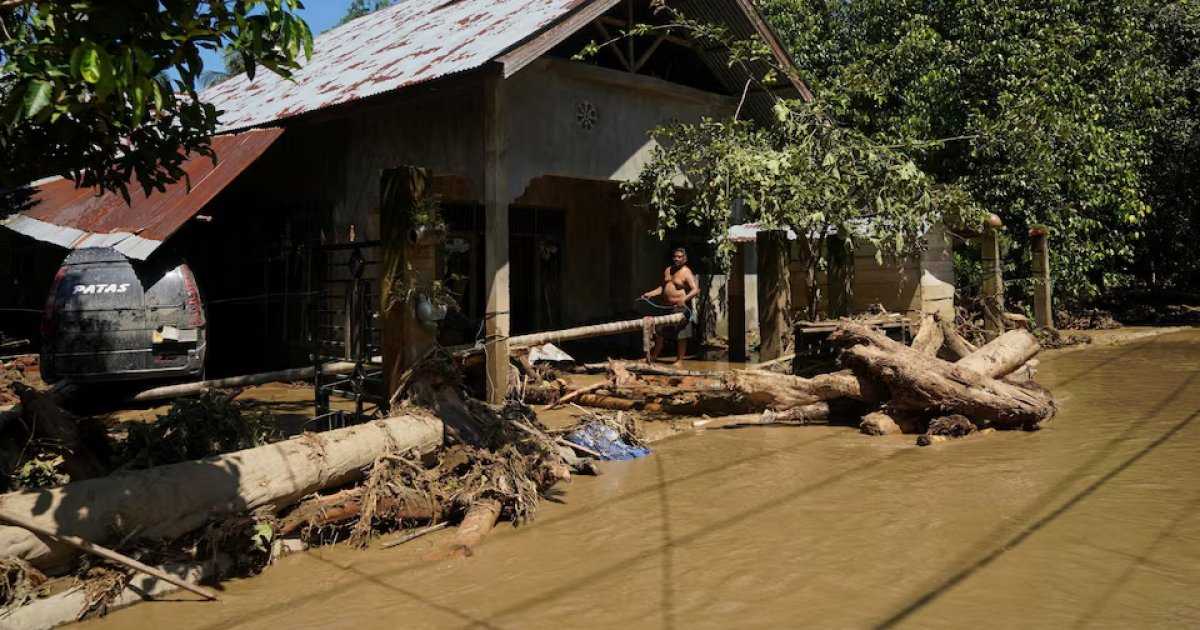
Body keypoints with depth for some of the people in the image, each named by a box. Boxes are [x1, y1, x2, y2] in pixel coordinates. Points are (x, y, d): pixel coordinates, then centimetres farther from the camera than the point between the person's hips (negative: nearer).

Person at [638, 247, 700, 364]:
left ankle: (679, 360, 8)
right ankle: (653, 357, 27)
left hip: (680, 308, -7)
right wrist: (650, 293, 8)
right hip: (666, 307, 7)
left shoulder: (686, 273, -10)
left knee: (681, 335, -1)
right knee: (659, 333, 15)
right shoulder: (668, 270, 14)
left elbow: (696, 290, -21)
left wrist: (684, 299, -36)